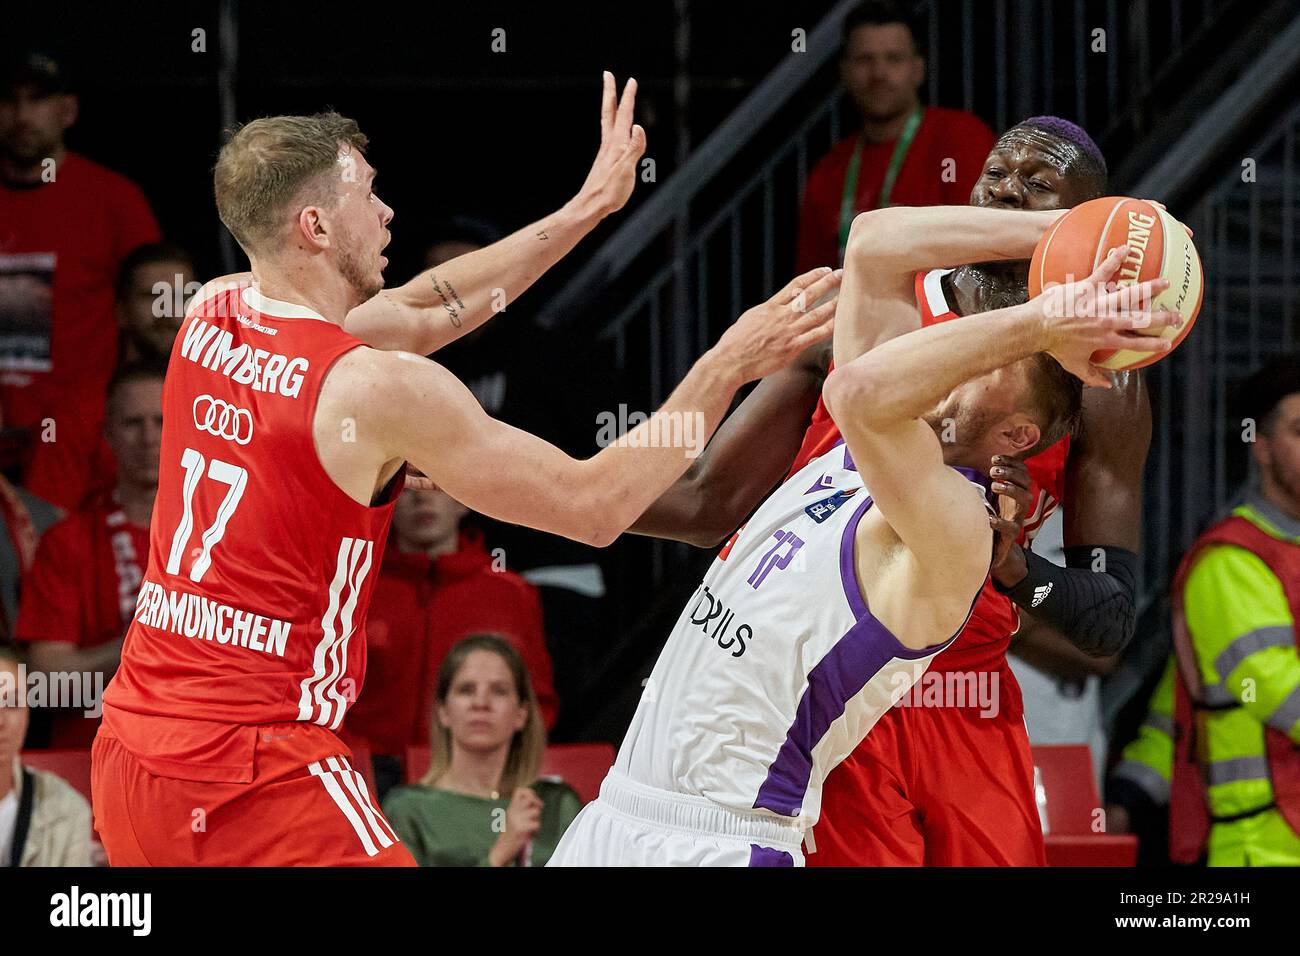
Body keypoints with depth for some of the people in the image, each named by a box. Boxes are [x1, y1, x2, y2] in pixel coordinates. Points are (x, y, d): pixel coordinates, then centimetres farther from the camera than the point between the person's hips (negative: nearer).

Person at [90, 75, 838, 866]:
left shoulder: (211, 319, 7)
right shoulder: (378, 388, -15)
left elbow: (421, 311, 22)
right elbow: (596, 505, -7)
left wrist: (588, 209, 25)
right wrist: (726, 368, 1)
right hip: (252, 779, -8)